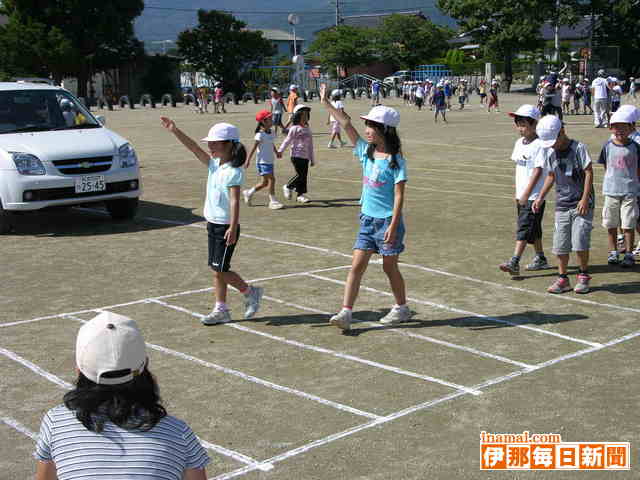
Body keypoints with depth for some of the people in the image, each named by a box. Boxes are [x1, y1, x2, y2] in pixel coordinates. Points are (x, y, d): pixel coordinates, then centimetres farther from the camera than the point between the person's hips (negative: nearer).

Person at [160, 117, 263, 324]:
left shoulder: (234, 171, -16)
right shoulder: (214, 164, 7)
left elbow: (234, 201, -22)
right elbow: (195, 148, 2)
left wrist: (233, 228, -28)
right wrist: (175, 131, -7)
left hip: (226, 227, -8)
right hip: (213, 224, 8)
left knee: (220, 269, -5)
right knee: (216, 269, 10)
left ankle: (251, 293, 14)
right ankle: (221, 309, 17)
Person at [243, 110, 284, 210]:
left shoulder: (270, 133, 9)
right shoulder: (260, 134, -15)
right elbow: (254, 148, -15)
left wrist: (276, 152, 11)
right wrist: (248, 160, -14)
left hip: (269, 161, 9)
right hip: (262, 162, -9)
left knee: (265, 182, 12)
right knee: (271, 179, -14)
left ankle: (248, 193, 30)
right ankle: (273, 201, -7)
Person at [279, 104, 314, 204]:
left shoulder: (307, 129, 13)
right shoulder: (294, 129, -5)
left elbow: (310, 145, 16)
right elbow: (287, 141, -3)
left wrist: (312, 159, 17)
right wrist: (280, 151, -9)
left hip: (305, 157, 6)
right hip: (296, 156, -6)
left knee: (304, 176, 3)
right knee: (300, 174, -12)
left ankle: (300, 195, 10)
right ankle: (288, 187, 9)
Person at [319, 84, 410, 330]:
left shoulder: (396, 161, -13)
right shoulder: (366, 152, 3)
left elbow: (399, 196, -15)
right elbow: (347, 126, 1)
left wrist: (393, 225, -20)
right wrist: (327, 105, -2)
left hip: (387, 221, -6)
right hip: (367, 219, 6)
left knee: (390, 266, 7)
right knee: (357, 266, 0)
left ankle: (401, 308, 27)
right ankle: (345, 313, -1)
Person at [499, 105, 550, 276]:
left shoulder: (539, 145, -15)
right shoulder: (519, 143, 10)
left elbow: (538, 171, -17)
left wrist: (526, 193, -18)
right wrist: (517, 192, 15)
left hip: (534, 195, -8)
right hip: (522, 195, 8)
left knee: (524, 227, -12)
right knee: (534, 228, 17)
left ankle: (514, 262, -16)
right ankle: (540, 258, 29)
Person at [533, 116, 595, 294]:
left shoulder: (578, 147, -11)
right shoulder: (548, 152, 5)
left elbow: (589, 173, -11)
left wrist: (584, 199, -16)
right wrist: (540, 198, 12)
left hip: (582, 204, -5)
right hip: (562, 205, 5)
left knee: (580, 242, -10)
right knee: (560, 245, 3)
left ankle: (583, 275, 10)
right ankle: (563, 279, 15)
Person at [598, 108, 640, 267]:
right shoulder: (608, 146, -1)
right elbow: (606, 167, 7)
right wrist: (611, 181, 1)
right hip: (611, 191, 1)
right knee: (611, 225, 9)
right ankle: (613, 252, 22)